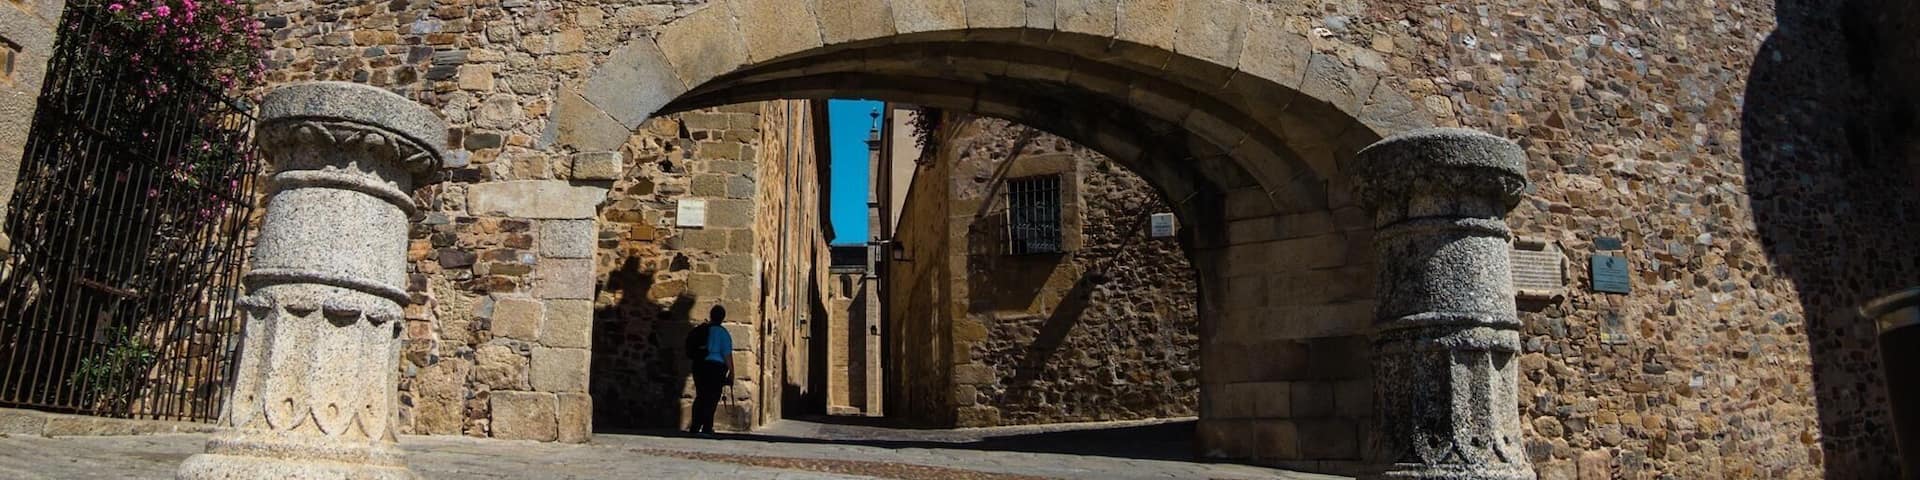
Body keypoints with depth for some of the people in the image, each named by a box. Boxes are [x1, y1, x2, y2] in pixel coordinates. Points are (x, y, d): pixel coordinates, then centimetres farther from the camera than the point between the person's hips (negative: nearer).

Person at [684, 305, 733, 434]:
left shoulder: (699, 330, 9)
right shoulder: (722, 333, -7)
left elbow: (690, 350, 14)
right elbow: (727, 354, -11)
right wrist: (731, 372, -6)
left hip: (698, 366, 5)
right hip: (716, 367, -5)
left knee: (700, 397, 14)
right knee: (712, 399, 1)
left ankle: (694, 428, 14)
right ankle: (706, 429, 1)